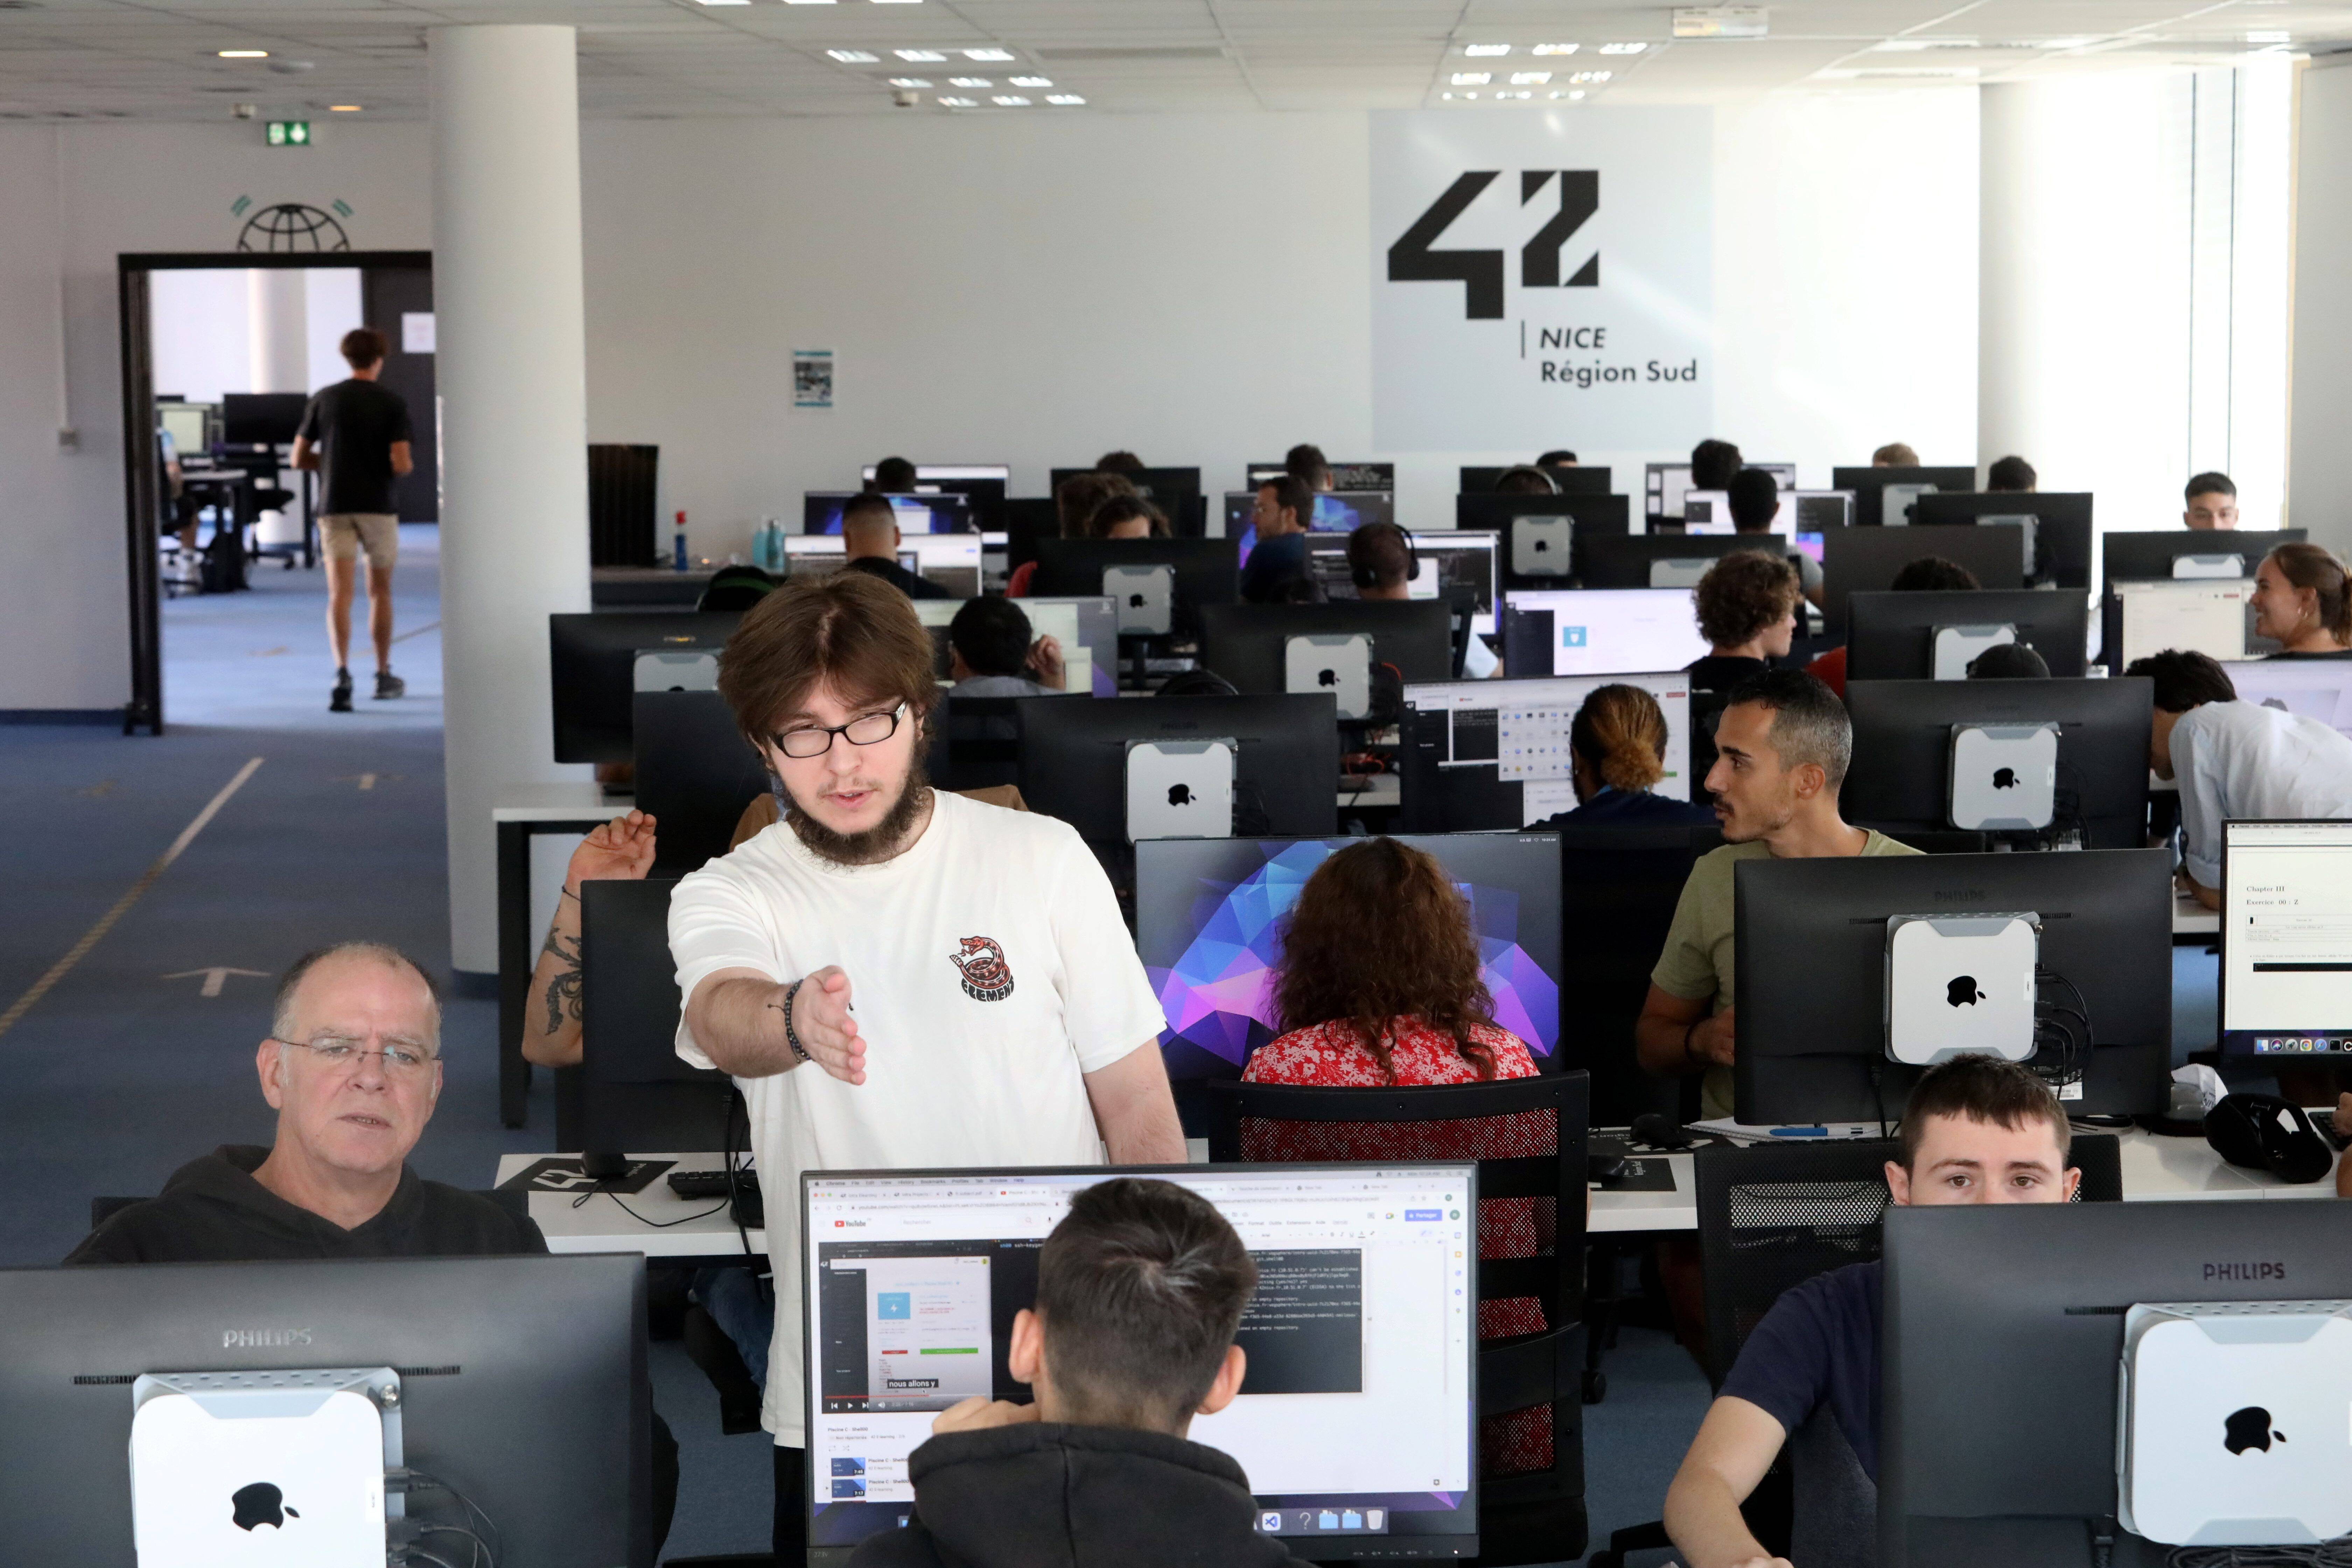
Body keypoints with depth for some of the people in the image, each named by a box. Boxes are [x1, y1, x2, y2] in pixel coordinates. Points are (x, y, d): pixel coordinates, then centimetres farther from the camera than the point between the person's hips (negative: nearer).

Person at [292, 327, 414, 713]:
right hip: (378, 506, -1)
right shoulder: (391, 403, -4)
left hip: (335, 506, 1)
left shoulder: (324, 400, 3)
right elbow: (401, 464, -11)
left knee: (339, 594, -6)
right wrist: (409, 467, 12)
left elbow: (300, 459, 5)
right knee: (380, 591, 15)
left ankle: (342, 672, -26)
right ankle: (383, 676, 25)